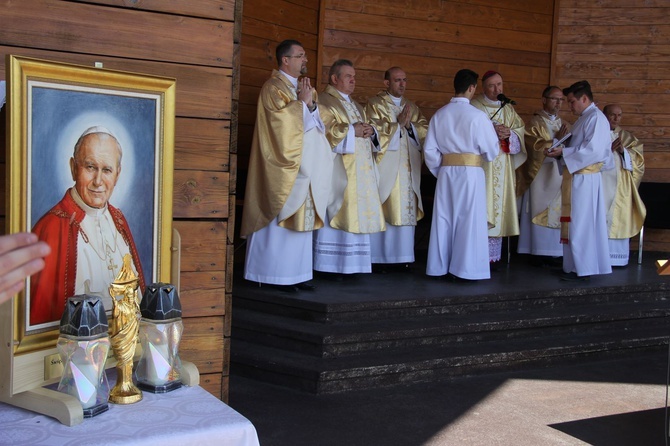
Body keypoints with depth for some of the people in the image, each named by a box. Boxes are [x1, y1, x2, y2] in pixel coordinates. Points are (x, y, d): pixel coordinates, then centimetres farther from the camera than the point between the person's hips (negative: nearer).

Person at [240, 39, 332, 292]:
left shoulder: (304, 87, 19)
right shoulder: (273, 88, -7)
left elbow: (316, 124, 14)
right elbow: (283, 122, -18)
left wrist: (311, 104, -3)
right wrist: (302, 103, -9)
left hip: (305, 167, 8)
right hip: (284, 166, -8)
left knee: (301, 219, 7)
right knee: (280, 219, -6)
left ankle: (295, 275, 12)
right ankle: (275, 276, 0)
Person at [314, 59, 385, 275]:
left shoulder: (355, 105, 23)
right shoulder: (323, 101, -4)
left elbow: (364, 128, 23)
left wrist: (370, 130, 1)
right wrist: (351, 131, -15)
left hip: (360, 169, 8)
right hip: (339, 170, -8)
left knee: (357, 213, 6)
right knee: (336, 212, -9)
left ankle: (351, 263, 11)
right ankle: (332, 265, -5)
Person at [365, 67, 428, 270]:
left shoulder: (412, 107, 19)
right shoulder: (375, 104, 3)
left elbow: (425, 131, 10)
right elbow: (374, 131, -9)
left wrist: (409, 125, -7)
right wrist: (398, 123, -11)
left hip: (408, 168, 5)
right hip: (385, 166, -5)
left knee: (406, 211, 2)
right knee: (383, 210, -8)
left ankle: (402, 256, 7)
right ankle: (378, 257, -2)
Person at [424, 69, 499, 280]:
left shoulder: (439, 115, 2)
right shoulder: (478, 116, -9)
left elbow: (429, 150, 3)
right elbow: (492, 150, -3)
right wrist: (480, 154, 19)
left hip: (446, 172, 4)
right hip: (470, 173, -4)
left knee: (444, 219, 11)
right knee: (469, 220, 3)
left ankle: (439, 267, 16)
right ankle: (467, 269, 6)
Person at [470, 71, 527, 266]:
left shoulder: (509, 109, 17)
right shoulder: (474, 107, 1)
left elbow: (520, 132, 11)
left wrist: (509, 133, -10)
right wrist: (492, 132, -17)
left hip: (503, 167, 5)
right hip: (481, 165, -5)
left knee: (498, 207, 3)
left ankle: (492, 255, 9)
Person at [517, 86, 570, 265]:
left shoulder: (563, 124, 17)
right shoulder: (535, 123, -2)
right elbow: (536, 147, -14)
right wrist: (557, 139, -15)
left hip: (559, 175, 6)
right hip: (540, 175, -5)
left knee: (556, 213, 4)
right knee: (540, 213, -4)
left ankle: (552, 252, 8)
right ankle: (538, 253, -1)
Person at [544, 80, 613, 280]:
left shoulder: (596, 118, -11)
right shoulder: (583, 119, 18)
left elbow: (593, 150, -21)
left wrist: (563, 152, -17)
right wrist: (560, 150, 4)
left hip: (584, 178, -9)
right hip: (576, 177, 9)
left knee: (581, 223, -6)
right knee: (576, 223, 12)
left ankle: (582, 269, 1)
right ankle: (576, 265, 19)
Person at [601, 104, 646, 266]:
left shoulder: (627, 137, 17)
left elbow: (638, 159, 8)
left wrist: (624, 151, -10)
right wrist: (608, 149, -14)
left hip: (620, 186, 2)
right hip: (600, 184, -2)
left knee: (618, 219, -3)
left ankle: (616, 256, 2)